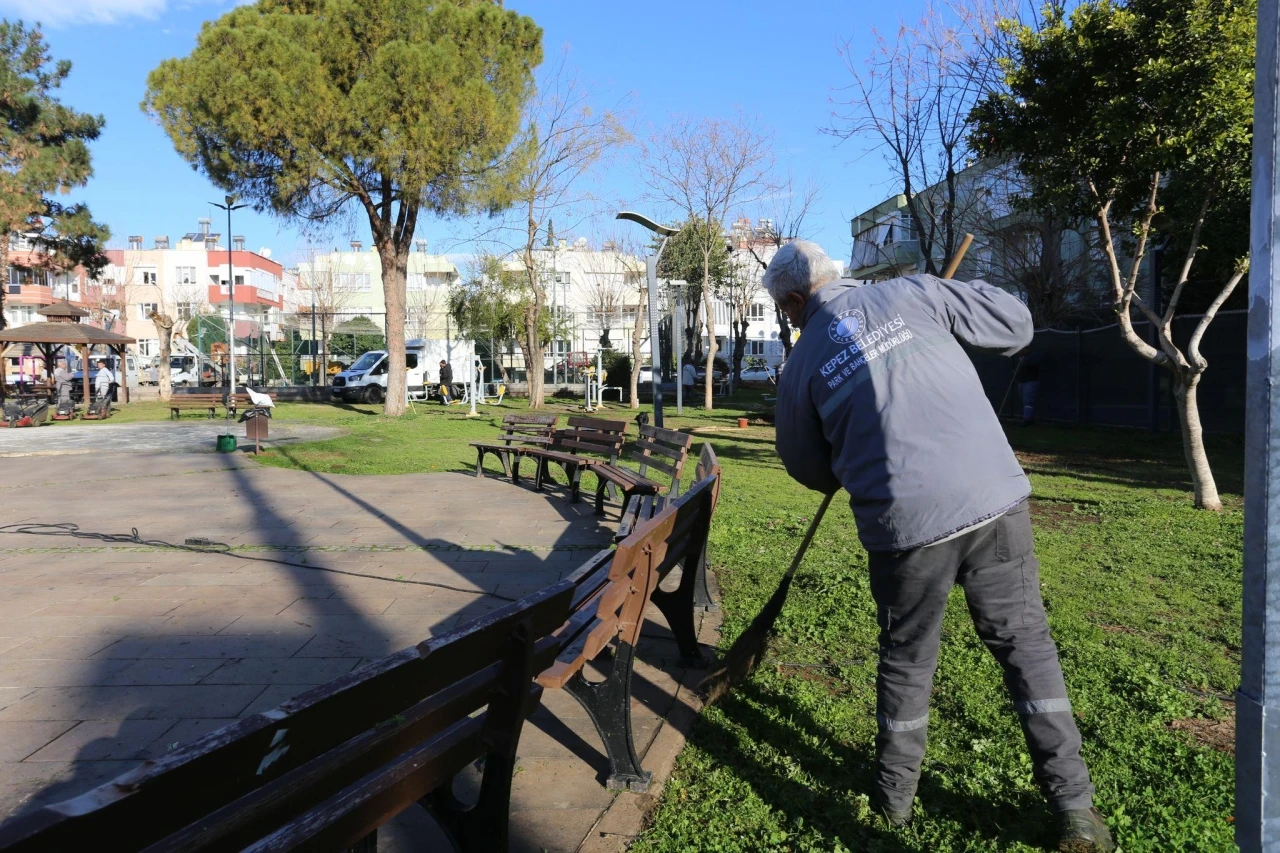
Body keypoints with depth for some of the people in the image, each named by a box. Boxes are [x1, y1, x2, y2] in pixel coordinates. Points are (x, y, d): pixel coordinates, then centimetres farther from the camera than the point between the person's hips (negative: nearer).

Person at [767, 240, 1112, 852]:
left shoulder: (801, 365, 5)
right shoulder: (911, 294, 5)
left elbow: (809, 469, 14)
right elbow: (1015, 324, 8)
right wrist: (962, 297, 26)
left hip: (904, 521, -1)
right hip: (994, 497, 1)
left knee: (906, 657, 18)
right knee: (1026, 641, 15)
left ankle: (895, 797, 35)